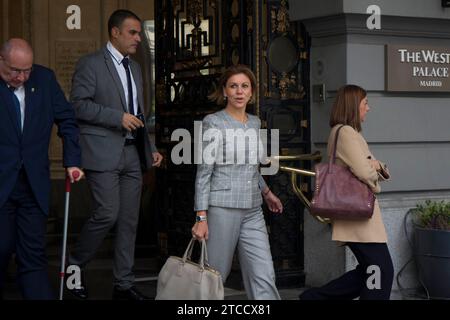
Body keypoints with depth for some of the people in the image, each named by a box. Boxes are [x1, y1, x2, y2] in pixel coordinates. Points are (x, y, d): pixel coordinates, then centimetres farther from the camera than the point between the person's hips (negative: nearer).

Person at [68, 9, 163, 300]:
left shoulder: (135, 68, 19)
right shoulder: (91, 64, -4)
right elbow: (79, 104, -11)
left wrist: (151, 148, 14)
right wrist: (118, 117, -18)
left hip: (133, 153, 7)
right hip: (104, 153, -7)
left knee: (129, 220, 6)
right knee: (107, 214, -12)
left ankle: (124, 284, 13)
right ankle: (75, 266, 10)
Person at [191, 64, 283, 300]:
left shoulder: (255, 123, 12)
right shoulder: (213, 123, -6)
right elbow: (204, 172, -8)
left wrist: (266, 192, 33)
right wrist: (201, 217, -14)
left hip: (253, 212, 5)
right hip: (223, 209, -5)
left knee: (265, 278, -3)